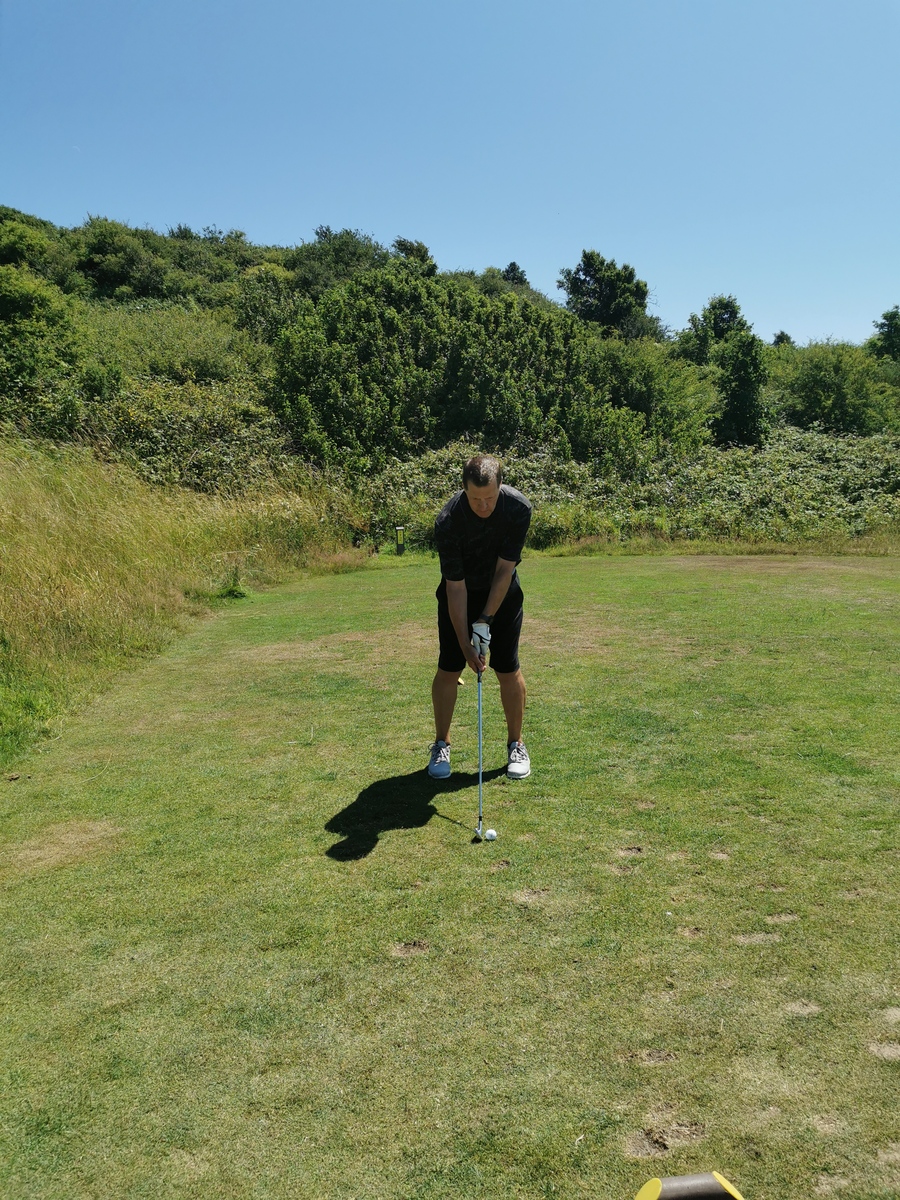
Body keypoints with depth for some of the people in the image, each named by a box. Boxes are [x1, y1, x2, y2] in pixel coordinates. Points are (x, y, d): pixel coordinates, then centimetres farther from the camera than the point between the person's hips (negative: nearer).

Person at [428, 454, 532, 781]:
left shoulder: (518, 508, -26)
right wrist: (465, 643, -25)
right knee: (449, 667, -5)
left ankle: (516, 745, 13)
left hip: (502, 591, 1)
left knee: (508, 668, -3)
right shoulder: (448, 521, -30)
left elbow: (504, 570, -20)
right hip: (459, 591, -1)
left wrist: (485, 620, -21)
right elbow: (456, 587, -25)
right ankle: (441, 745, 11)